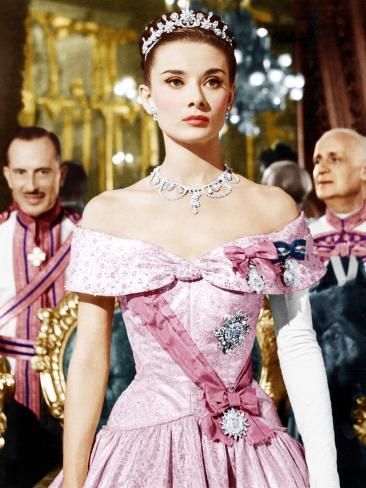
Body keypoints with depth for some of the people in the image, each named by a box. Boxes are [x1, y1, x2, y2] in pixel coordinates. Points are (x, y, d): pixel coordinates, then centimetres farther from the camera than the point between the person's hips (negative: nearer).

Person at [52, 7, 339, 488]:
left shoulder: (274, 209, -1)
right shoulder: (107, 213, -1)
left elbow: (299, 347, -1)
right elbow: (89, 357, -1)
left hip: (248, 448, 0)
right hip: (144, 443, 0)